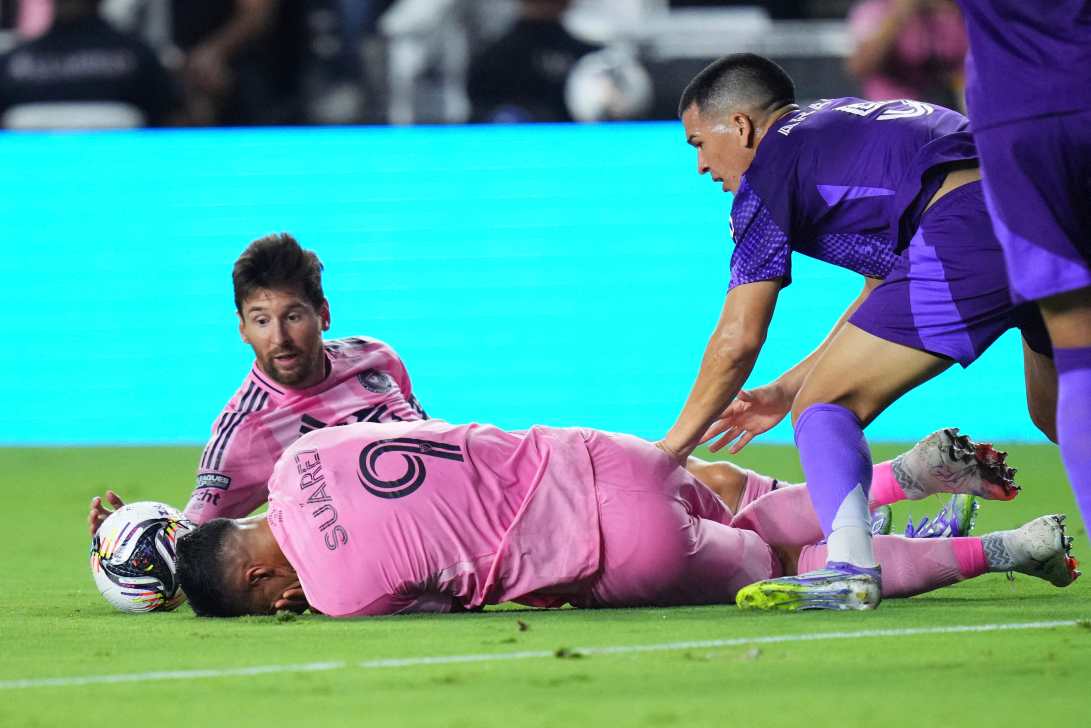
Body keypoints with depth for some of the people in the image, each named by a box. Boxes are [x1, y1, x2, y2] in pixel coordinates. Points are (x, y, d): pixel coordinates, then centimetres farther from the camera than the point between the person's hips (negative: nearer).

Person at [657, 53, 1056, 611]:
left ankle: (850, 564, -22)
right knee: (1058, 416, 29)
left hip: (966, 235, -8)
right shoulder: (844, 122, 35)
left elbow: (739, 337, 10)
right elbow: (886, 293, 39)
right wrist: (786, 390, 44)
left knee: (825, 407, 0)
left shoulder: (770, 169, 11)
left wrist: (676, 443, 23)